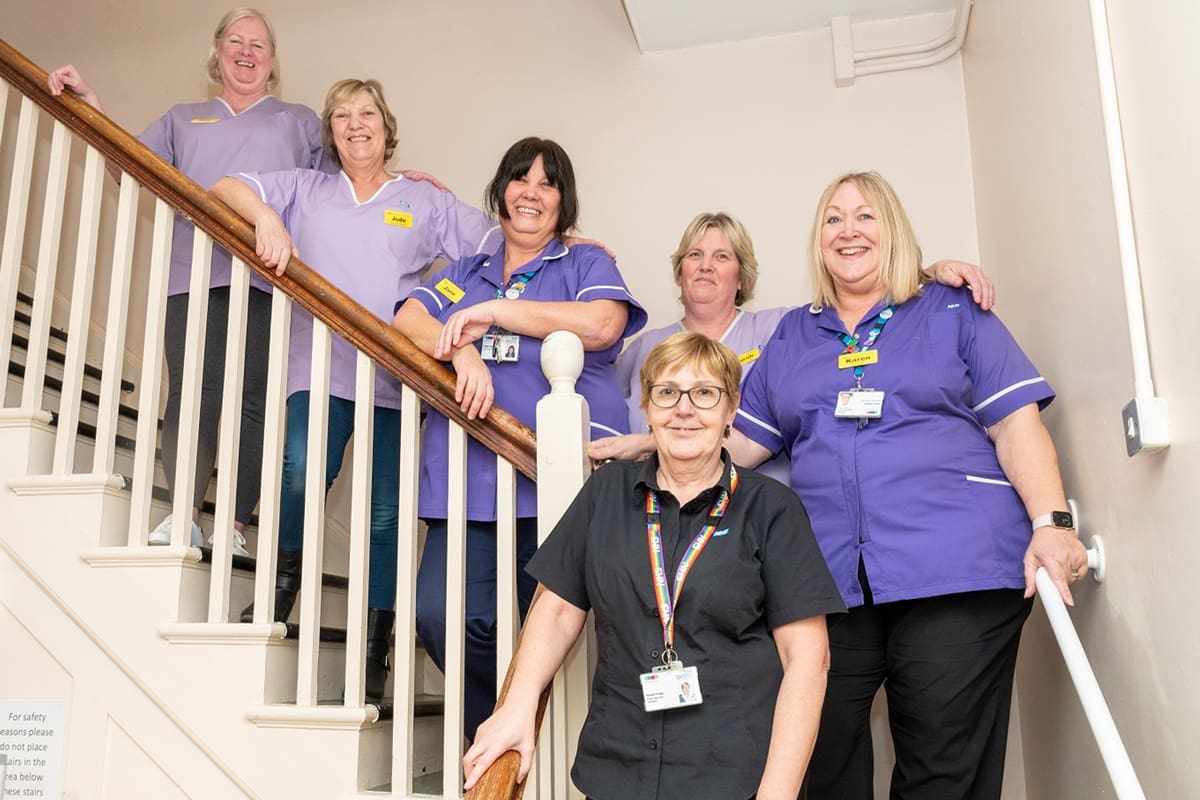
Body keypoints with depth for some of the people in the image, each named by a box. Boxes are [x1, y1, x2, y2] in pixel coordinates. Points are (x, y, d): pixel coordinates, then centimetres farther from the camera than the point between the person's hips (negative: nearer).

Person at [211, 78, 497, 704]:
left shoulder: (426, 202, 16)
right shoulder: (304, 190, 20)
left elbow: (503, 243, 12)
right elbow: (227, 188, 12)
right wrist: (265, 217, -7)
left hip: (395, 376, 0)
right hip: (318, 368, 1)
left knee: (385, 510, -4)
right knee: (303, 471, -25)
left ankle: (374, 654, 6)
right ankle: (284, 581, 3)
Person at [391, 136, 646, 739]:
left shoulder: (586, 265, 13)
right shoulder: (463, 275, 24)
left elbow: (602, 324, -10)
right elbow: (406, 322, 7)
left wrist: (491, 312, -7)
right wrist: (460, 348, -15)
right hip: (470, 483, 3)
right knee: (443, 616, -13)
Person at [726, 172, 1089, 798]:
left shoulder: (953, 313, 12)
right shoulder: (792, 335, 21)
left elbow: (1017, 424, 4)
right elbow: (742, 441, 17)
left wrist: (1050, 523, -9)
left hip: (955, 577, -2)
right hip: (828, 582, 3)